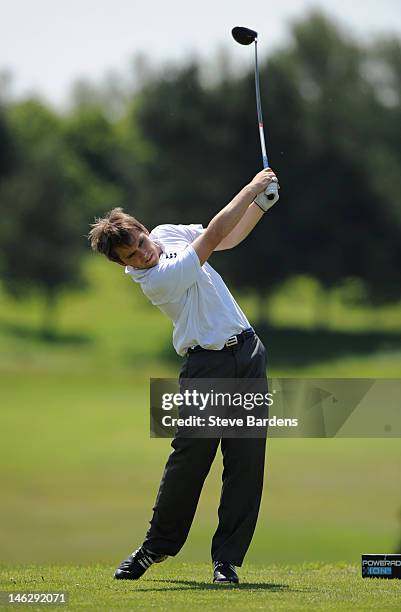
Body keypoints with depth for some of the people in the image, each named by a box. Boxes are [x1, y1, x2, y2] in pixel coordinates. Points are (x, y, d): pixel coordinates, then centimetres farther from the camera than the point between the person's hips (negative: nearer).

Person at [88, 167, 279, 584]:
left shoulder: (165, 233, 6)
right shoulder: (155, 280, -20)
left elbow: (228, 239, 22)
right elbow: (214, 235, -19)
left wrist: (261, 204, 7)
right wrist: (253, 187, -13)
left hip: (247, 352, 6)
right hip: (208, 366, -6)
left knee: (246, 460, -1)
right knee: (189, 458, -6)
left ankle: (227, 557, 2)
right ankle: (158, 545, 15)